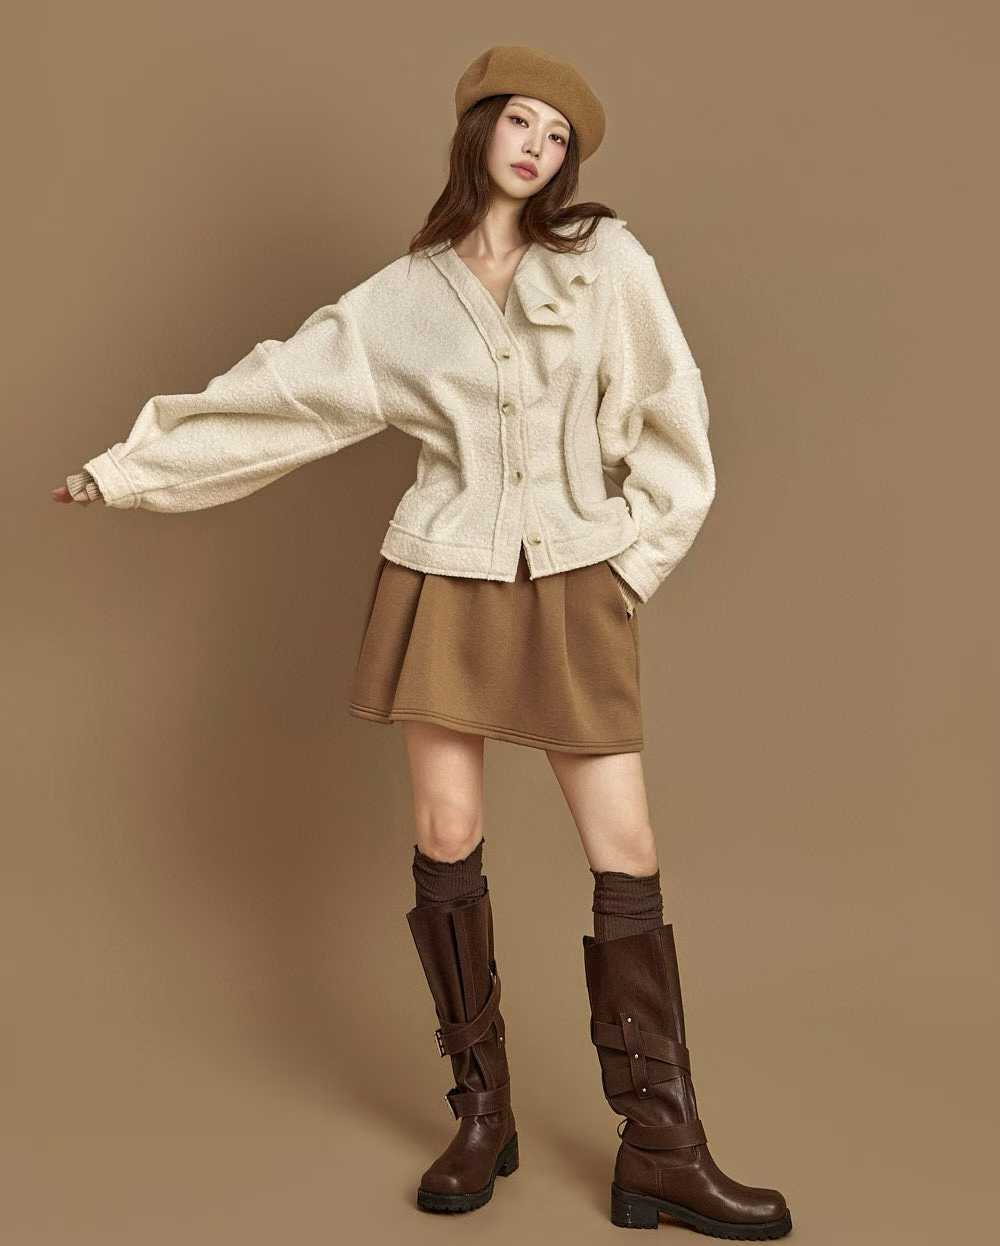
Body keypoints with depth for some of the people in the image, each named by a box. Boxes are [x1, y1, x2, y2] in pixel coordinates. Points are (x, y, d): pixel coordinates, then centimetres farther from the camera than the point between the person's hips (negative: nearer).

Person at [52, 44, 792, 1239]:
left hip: (575, 591, 0)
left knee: (626, 853, -2)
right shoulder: (403, 297, 4)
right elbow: (277, 394, 7)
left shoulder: (606, 260, 1)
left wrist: (635, 557, 0)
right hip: (445, 581, 1)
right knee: (446, 838, 3)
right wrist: (131, 464, 8)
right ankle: (482, 1114, 20)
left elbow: (670, 417, 4)